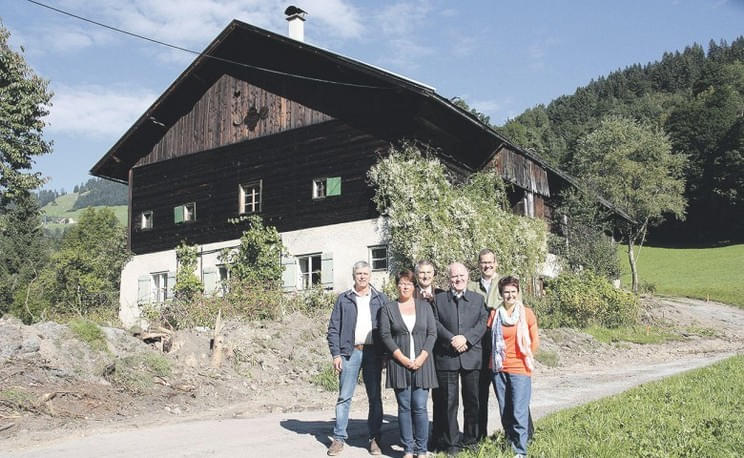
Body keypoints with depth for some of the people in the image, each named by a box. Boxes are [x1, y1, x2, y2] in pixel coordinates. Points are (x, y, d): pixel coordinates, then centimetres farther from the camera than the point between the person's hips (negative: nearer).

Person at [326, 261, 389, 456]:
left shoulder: (380, 299, 9)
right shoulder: (343, 299, 7)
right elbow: (333, 329, 5)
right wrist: (336, 354, -3)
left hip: (373, 353, 1)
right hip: (350, 352, -1)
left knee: (375, 397, 6)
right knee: (344, 397, 1)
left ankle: (375, 438, 15)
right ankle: (339, 438, 9)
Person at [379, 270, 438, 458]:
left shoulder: (425, 306, 9)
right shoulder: (388, 308, 6)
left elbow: (432, 333, 4)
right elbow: (385, 335, -1)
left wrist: (421, 357, -8)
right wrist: (402, 358, -10)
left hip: (422, 363, 0)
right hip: (399, 363, 0)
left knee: (420, 407, -2)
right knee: (404, 407, 3)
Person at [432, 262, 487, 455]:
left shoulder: (478, 299, 11)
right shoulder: (439, 299, 8)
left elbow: (482, 323, 0)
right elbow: (435, 323, -2)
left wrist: (466, 338, -15)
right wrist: (452, 340, -16)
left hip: (472, 357, 2)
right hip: (446, 357, -1)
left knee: (472, 401, 9)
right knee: (449, 402, 2)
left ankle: (470, 439, 23)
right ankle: (451, 442, 11)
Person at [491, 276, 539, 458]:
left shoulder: (527, 313, -2)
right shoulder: (495, 314, 2)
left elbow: (535, 341, 5)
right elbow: (491, 338, 14)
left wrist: (527, 358, 6)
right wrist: (497, 357, 11)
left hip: (520, 369, -3)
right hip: (499, 369, 3)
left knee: (519, 413, -7)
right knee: (505, 413, 10)